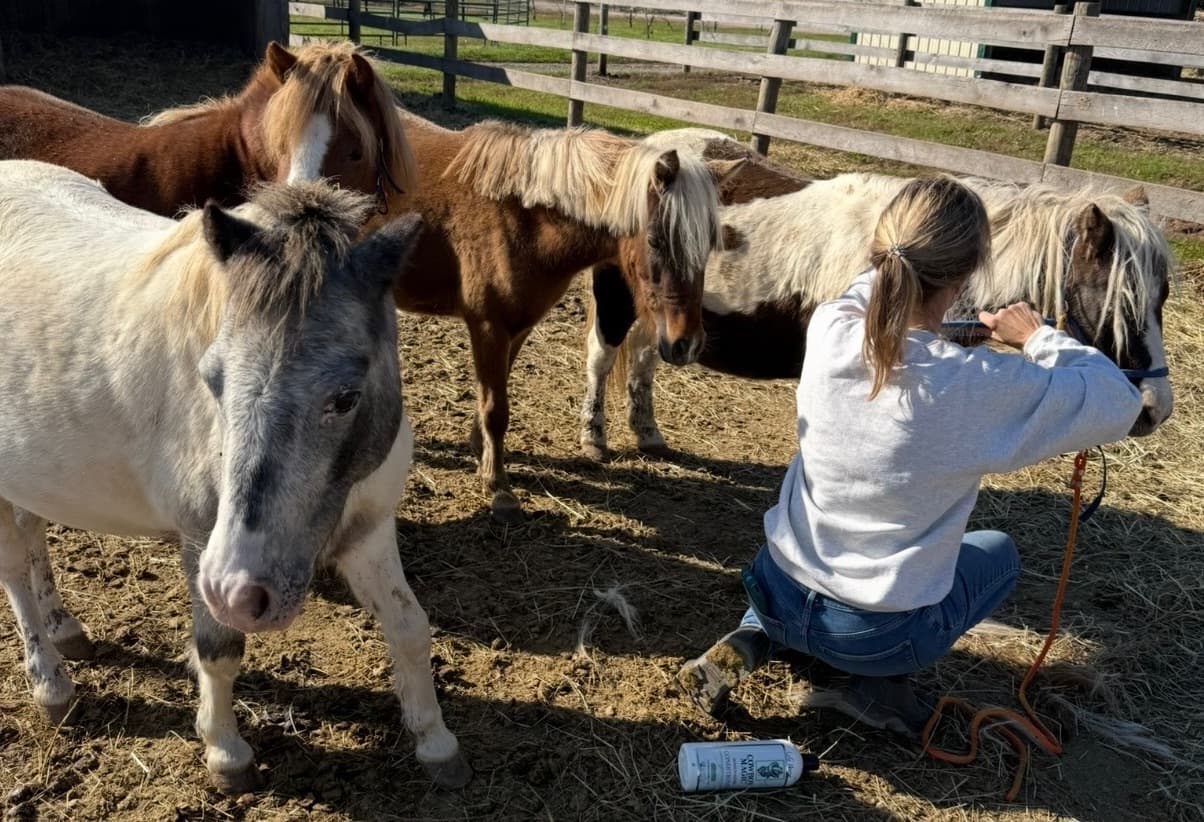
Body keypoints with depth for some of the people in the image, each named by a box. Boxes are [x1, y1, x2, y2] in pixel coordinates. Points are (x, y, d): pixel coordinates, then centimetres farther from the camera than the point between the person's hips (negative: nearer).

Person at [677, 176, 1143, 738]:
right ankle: (882, 680, 9)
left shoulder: (827, 329, -14)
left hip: (777, 594, 4)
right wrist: (1039, 338, 6)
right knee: (999, 553, 26)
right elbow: (1117, 404, -6)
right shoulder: (980, 387, -24)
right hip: (876, 634, -3)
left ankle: (750, 641, 14)